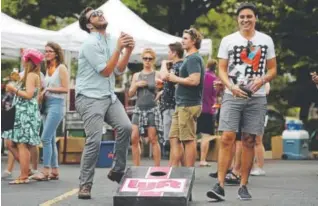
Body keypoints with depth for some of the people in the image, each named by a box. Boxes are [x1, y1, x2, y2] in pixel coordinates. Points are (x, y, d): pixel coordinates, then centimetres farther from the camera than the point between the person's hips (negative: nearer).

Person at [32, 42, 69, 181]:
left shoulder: (61, 68, -5)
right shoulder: (48, 69, 16)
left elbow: (65, 89, -10)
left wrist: (48, 89, -12)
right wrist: (43, 93, 2)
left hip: (56, 104, -8)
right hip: (46, 105, 8)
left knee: (45, 138, -14)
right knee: (51, 139, 7)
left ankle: (46, 170, -13)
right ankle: (54, 171, 11)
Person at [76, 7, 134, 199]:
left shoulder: (112, 40, 11)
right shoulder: (90, 43, -12)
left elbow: (119, 70, 11)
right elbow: (106, 71, -14)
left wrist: (128, 51, -3)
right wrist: (118, 49, -16)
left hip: (109, 96, 7)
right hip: (90, 98, -7)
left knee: (126, 127, -11)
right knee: (95, 140, -14)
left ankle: (117, 171, 6)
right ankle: (85, 184, -3)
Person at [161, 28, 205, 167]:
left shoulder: (193, 59, -11)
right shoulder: (189, 58, 19)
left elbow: (194, 80, -23)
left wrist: (174, 78, -12)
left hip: (188, 105, -10)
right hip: (182, 104, 10)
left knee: (188, 140, -5)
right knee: (174, 138, 10)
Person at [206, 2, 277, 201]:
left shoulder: (266, 40, 8)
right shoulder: (228, 40, 5)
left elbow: (273, 69, 9)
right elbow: (222, 69, 4)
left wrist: (262, 80, -11)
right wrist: (231, 86, -14)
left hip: (256, 97, 1)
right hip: (233, 96, -1)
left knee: (249, 141, 3)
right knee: (227, 138, -12)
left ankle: (243, 186, 10)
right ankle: (220, 185, -13)